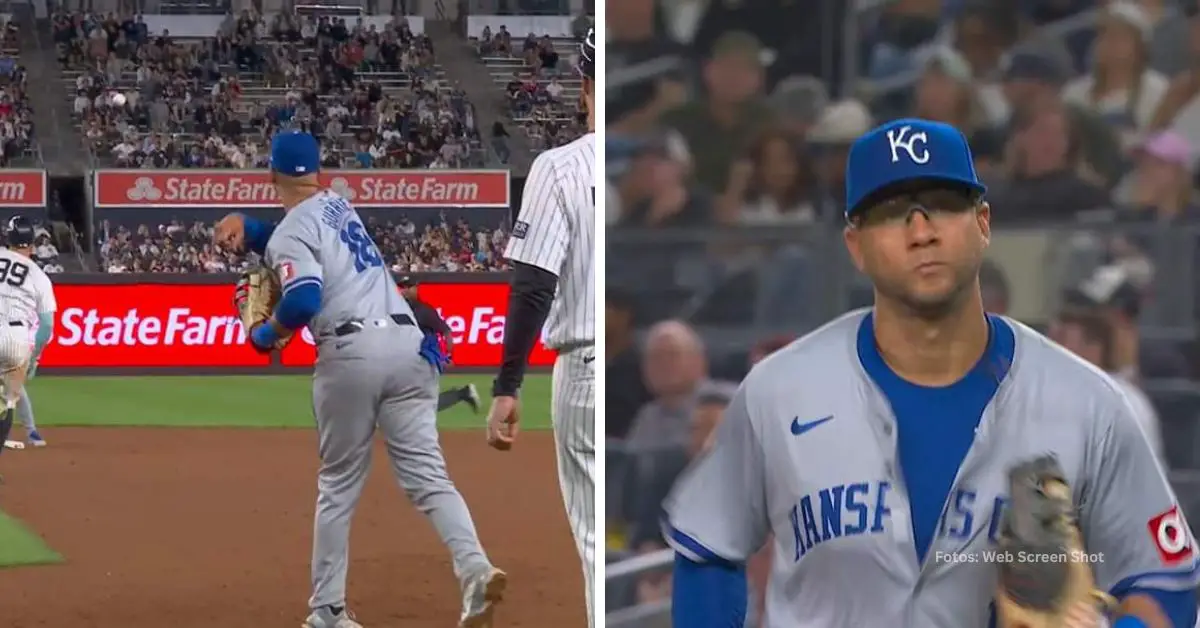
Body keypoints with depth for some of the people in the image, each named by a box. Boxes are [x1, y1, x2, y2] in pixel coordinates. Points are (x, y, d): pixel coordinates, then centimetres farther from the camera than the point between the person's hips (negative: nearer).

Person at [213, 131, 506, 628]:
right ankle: (474, 569, -25)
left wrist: (266, 335, 1)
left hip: (350, 353, -5)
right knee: (427, 474, -3)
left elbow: (302, 300, -17)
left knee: (339, 486, 8)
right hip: (407, 343, 5)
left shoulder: (291, 233, -1)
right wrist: (244, 225, 17)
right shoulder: (337, 205, 21)